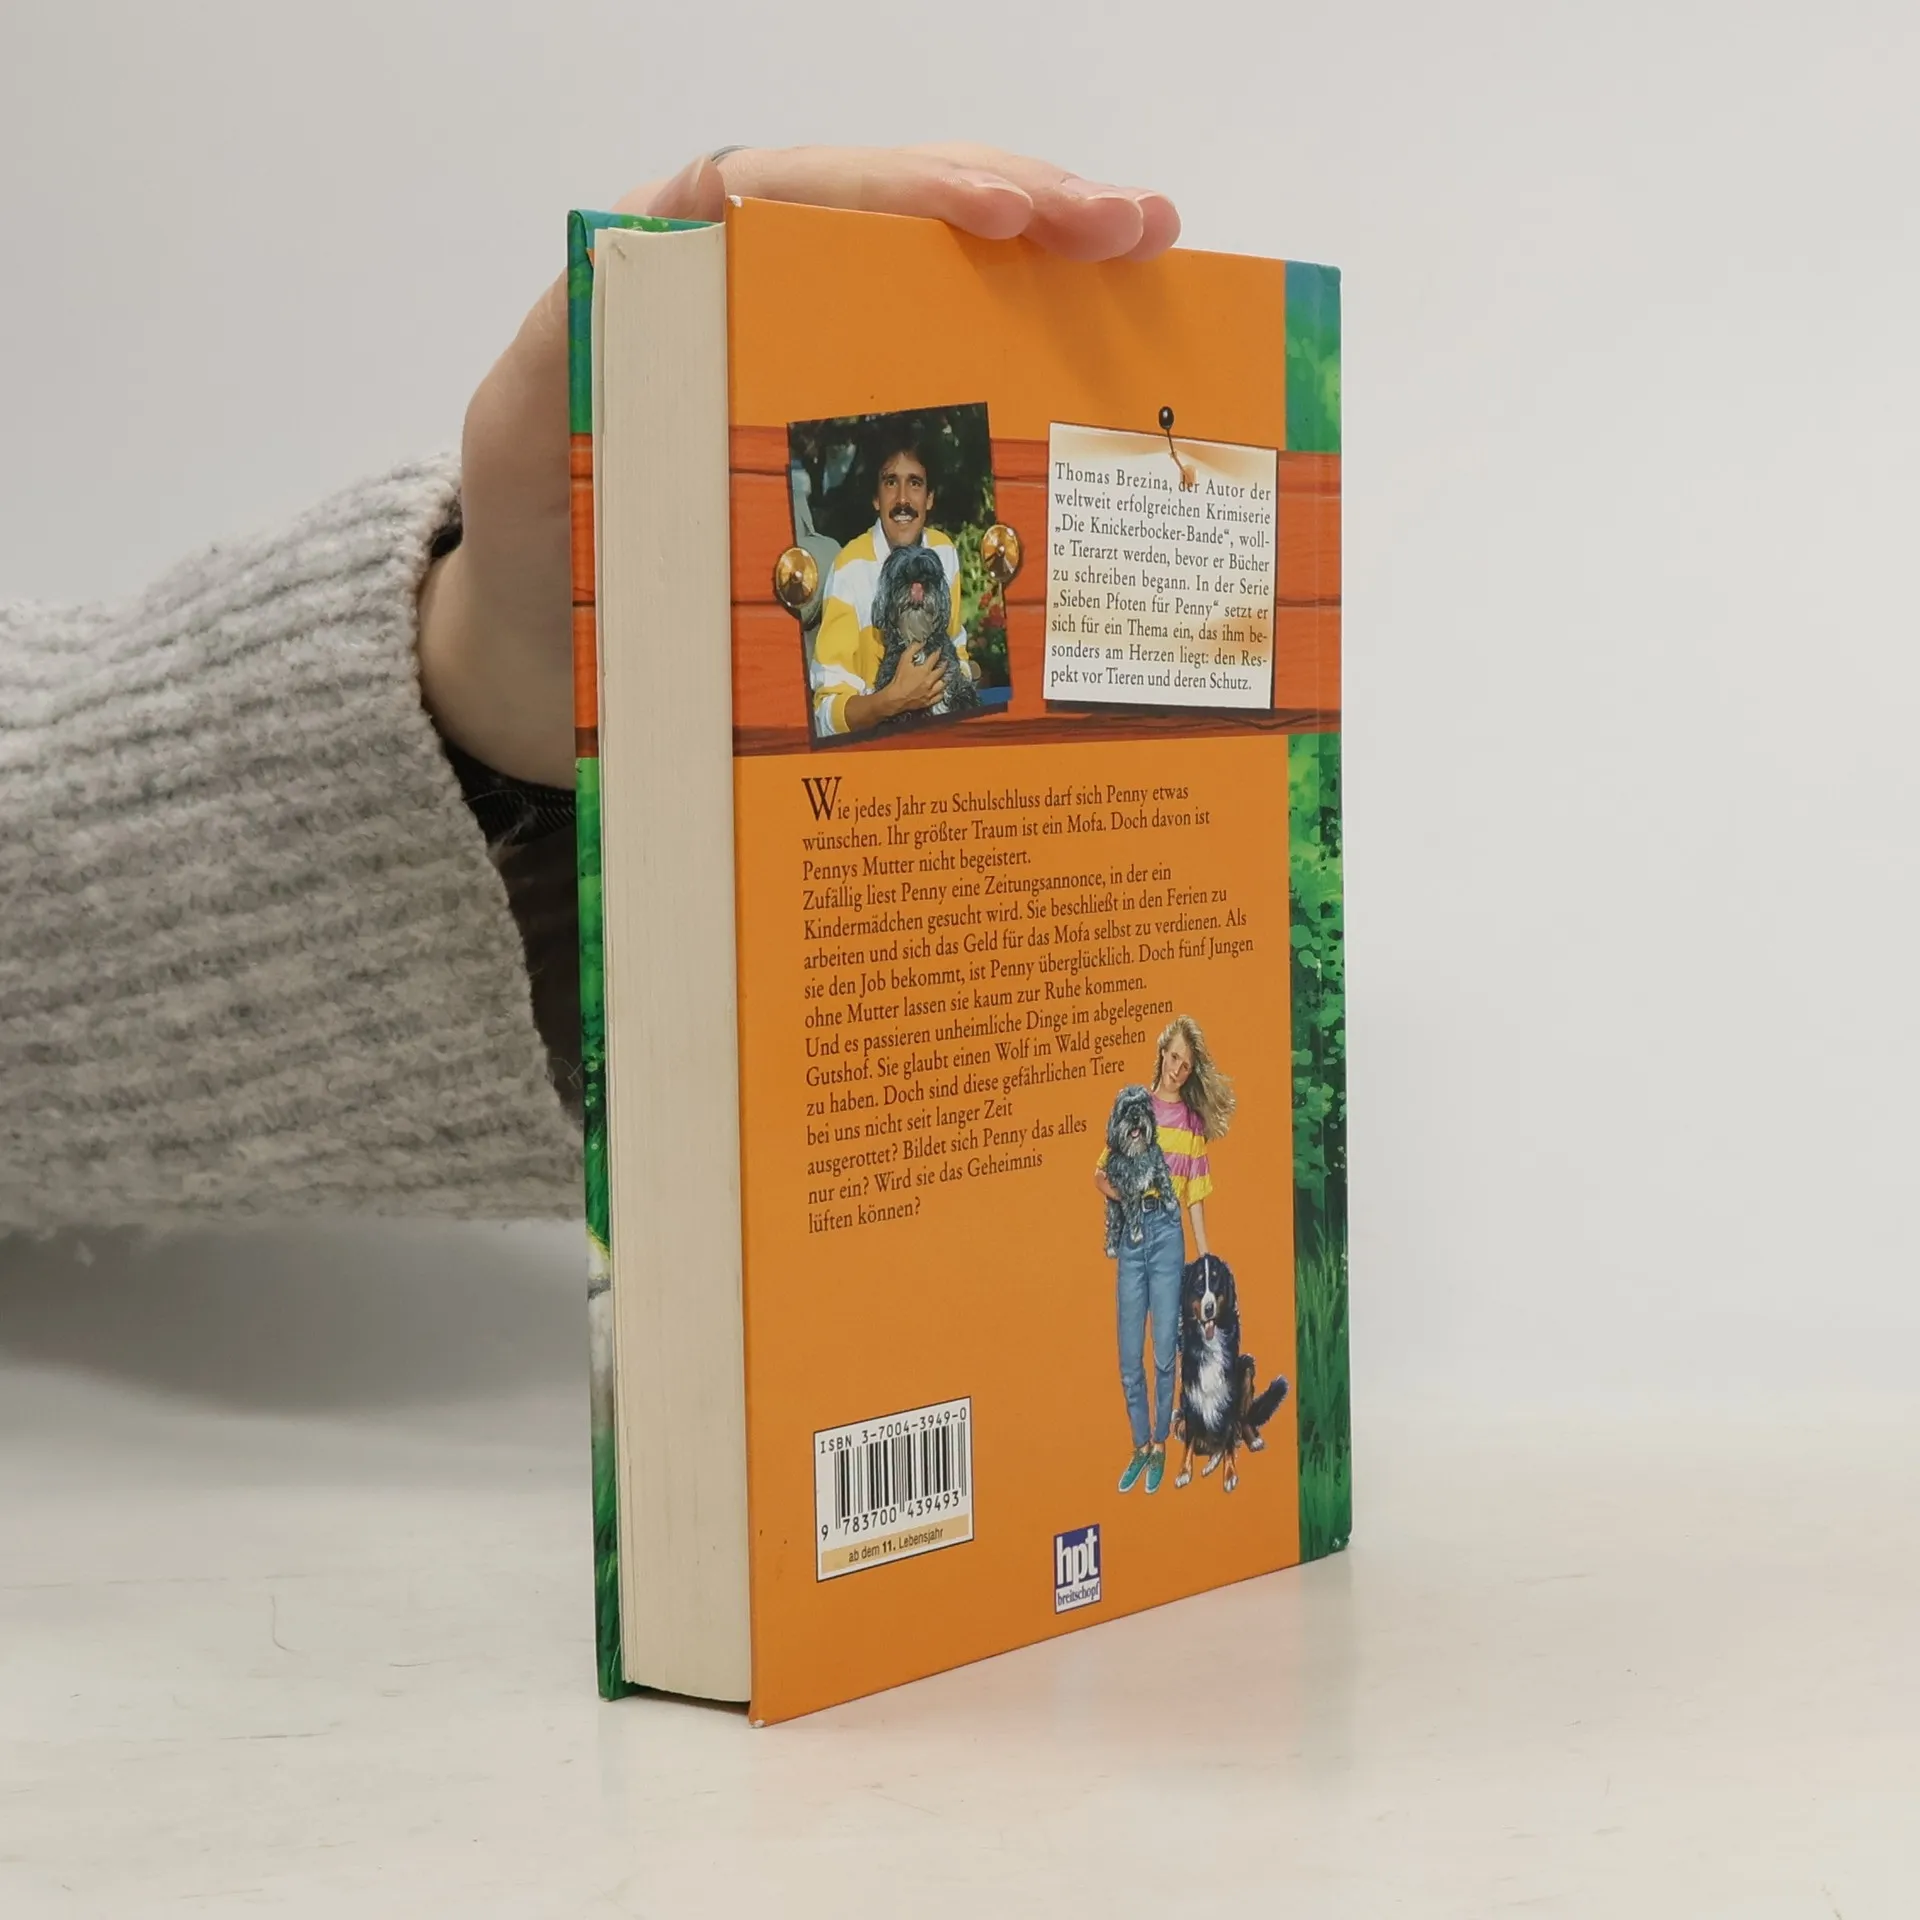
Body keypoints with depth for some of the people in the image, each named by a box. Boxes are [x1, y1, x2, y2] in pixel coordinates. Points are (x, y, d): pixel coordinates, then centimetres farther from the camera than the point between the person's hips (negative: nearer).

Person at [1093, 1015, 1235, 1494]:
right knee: (1130, 1355, 2)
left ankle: (1161, 1446, 11)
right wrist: (1117, 1189, -16)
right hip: (1130, 1228, 1)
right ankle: (1140, 1446, 14)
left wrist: (1205, 1256, 3)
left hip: (1168, 1231, -1)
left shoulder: (1193, 1121, 8)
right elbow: (1101, 1172, 6)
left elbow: (1195, 1194, 8)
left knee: (1165, 1349, -1)